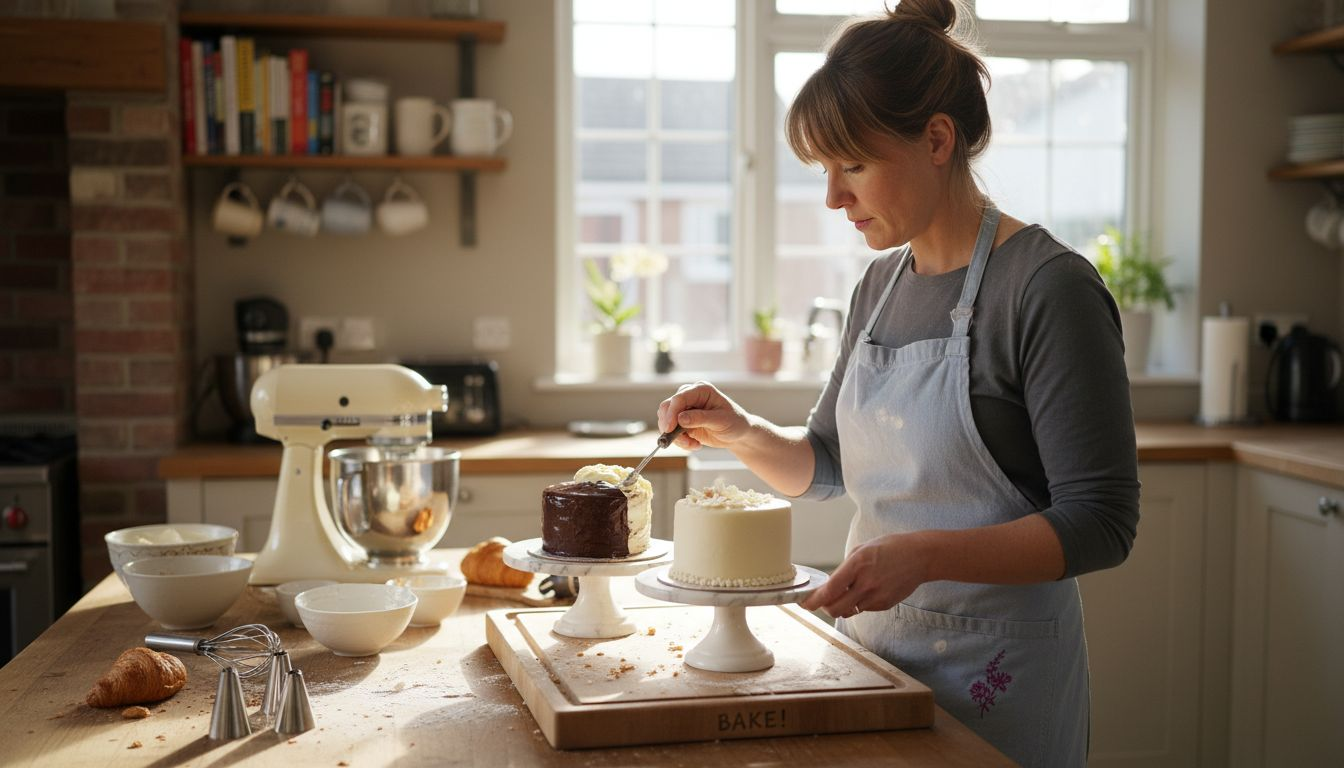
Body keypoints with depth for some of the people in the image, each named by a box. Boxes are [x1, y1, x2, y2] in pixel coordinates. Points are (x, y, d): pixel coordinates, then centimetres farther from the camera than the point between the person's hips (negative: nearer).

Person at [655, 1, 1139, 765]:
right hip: (870, 642, 7)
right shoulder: (882, 283, 5)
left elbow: (1100, 524, -19)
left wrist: (926, 553, -29)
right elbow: (824, 465, 15)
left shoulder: (1050, 288, -17)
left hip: (993, 673, -7)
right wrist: (743, 433, -4)